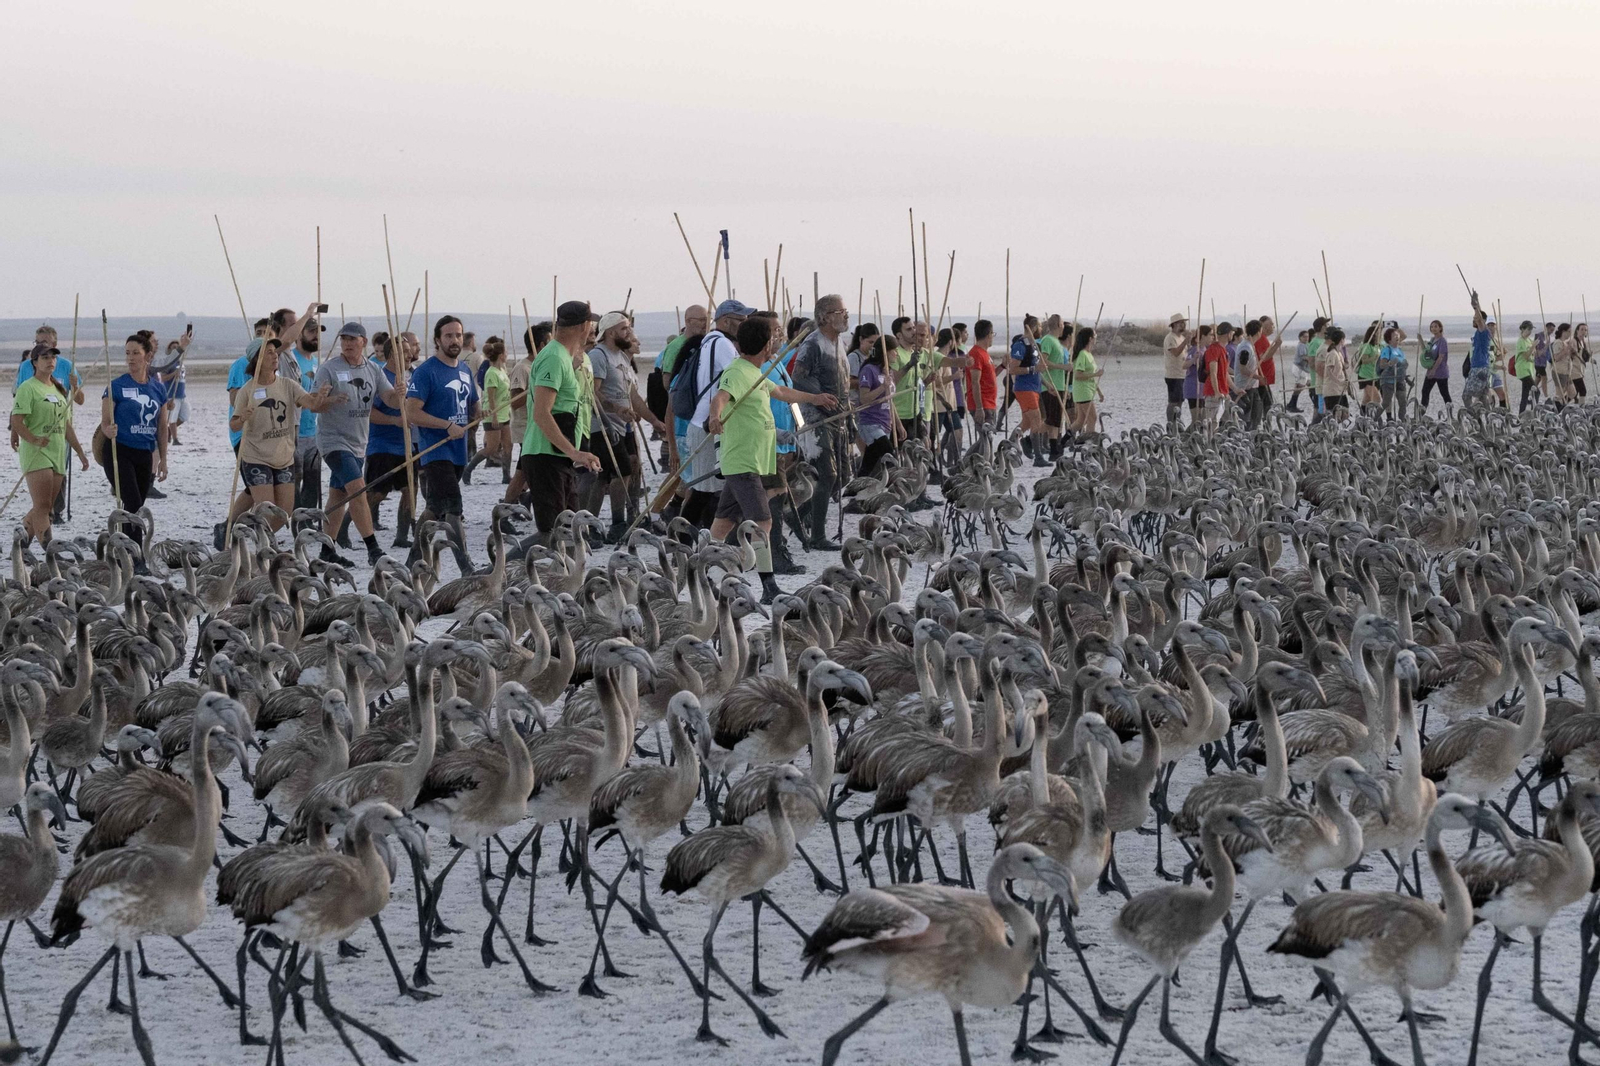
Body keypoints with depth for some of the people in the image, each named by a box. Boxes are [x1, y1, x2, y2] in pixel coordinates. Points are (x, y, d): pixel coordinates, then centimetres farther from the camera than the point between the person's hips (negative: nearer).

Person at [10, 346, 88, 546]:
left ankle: (22, 540, 19)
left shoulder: (59, 390, 19)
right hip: (35, 454, -7)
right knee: (43, 506, -13)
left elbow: (67, 426, 23)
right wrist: (34, 440, -26)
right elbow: (16, 420, -14)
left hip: (58, 454, 8)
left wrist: (80, 453, 21)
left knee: (47, 508, 6)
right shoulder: (28, 388, -5)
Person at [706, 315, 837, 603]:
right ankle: (769, 588, -18)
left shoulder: (754, 373, 18)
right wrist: (715, 416, -57)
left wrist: (814, 398, 50)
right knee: (762, 521, -15)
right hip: (743, 463, -10)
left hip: (751, 462, 10)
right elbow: (721, 396, -35)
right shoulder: (737, 372, -15)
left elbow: (780, 392, 36)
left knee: (725, 521, 13)